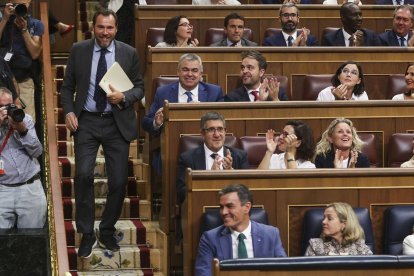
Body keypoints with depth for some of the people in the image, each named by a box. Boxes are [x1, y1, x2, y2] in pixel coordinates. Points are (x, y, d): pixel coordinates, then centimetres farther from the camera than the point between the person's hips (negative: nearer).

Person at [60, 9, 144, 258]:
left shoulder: (129, 53, 1)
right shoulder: (79, 50, 2)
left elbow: (140, 88, 6)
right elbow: (67, 87, 7)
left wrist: (124, 97, -15)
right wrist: (68, 111, -8)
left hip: (117, 123, 1)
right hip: (86, 121, -1)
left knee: (119, 181, 2)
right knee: (83, 175, -14)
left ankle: (107, 232, 23)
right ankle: (87, 234, 0)